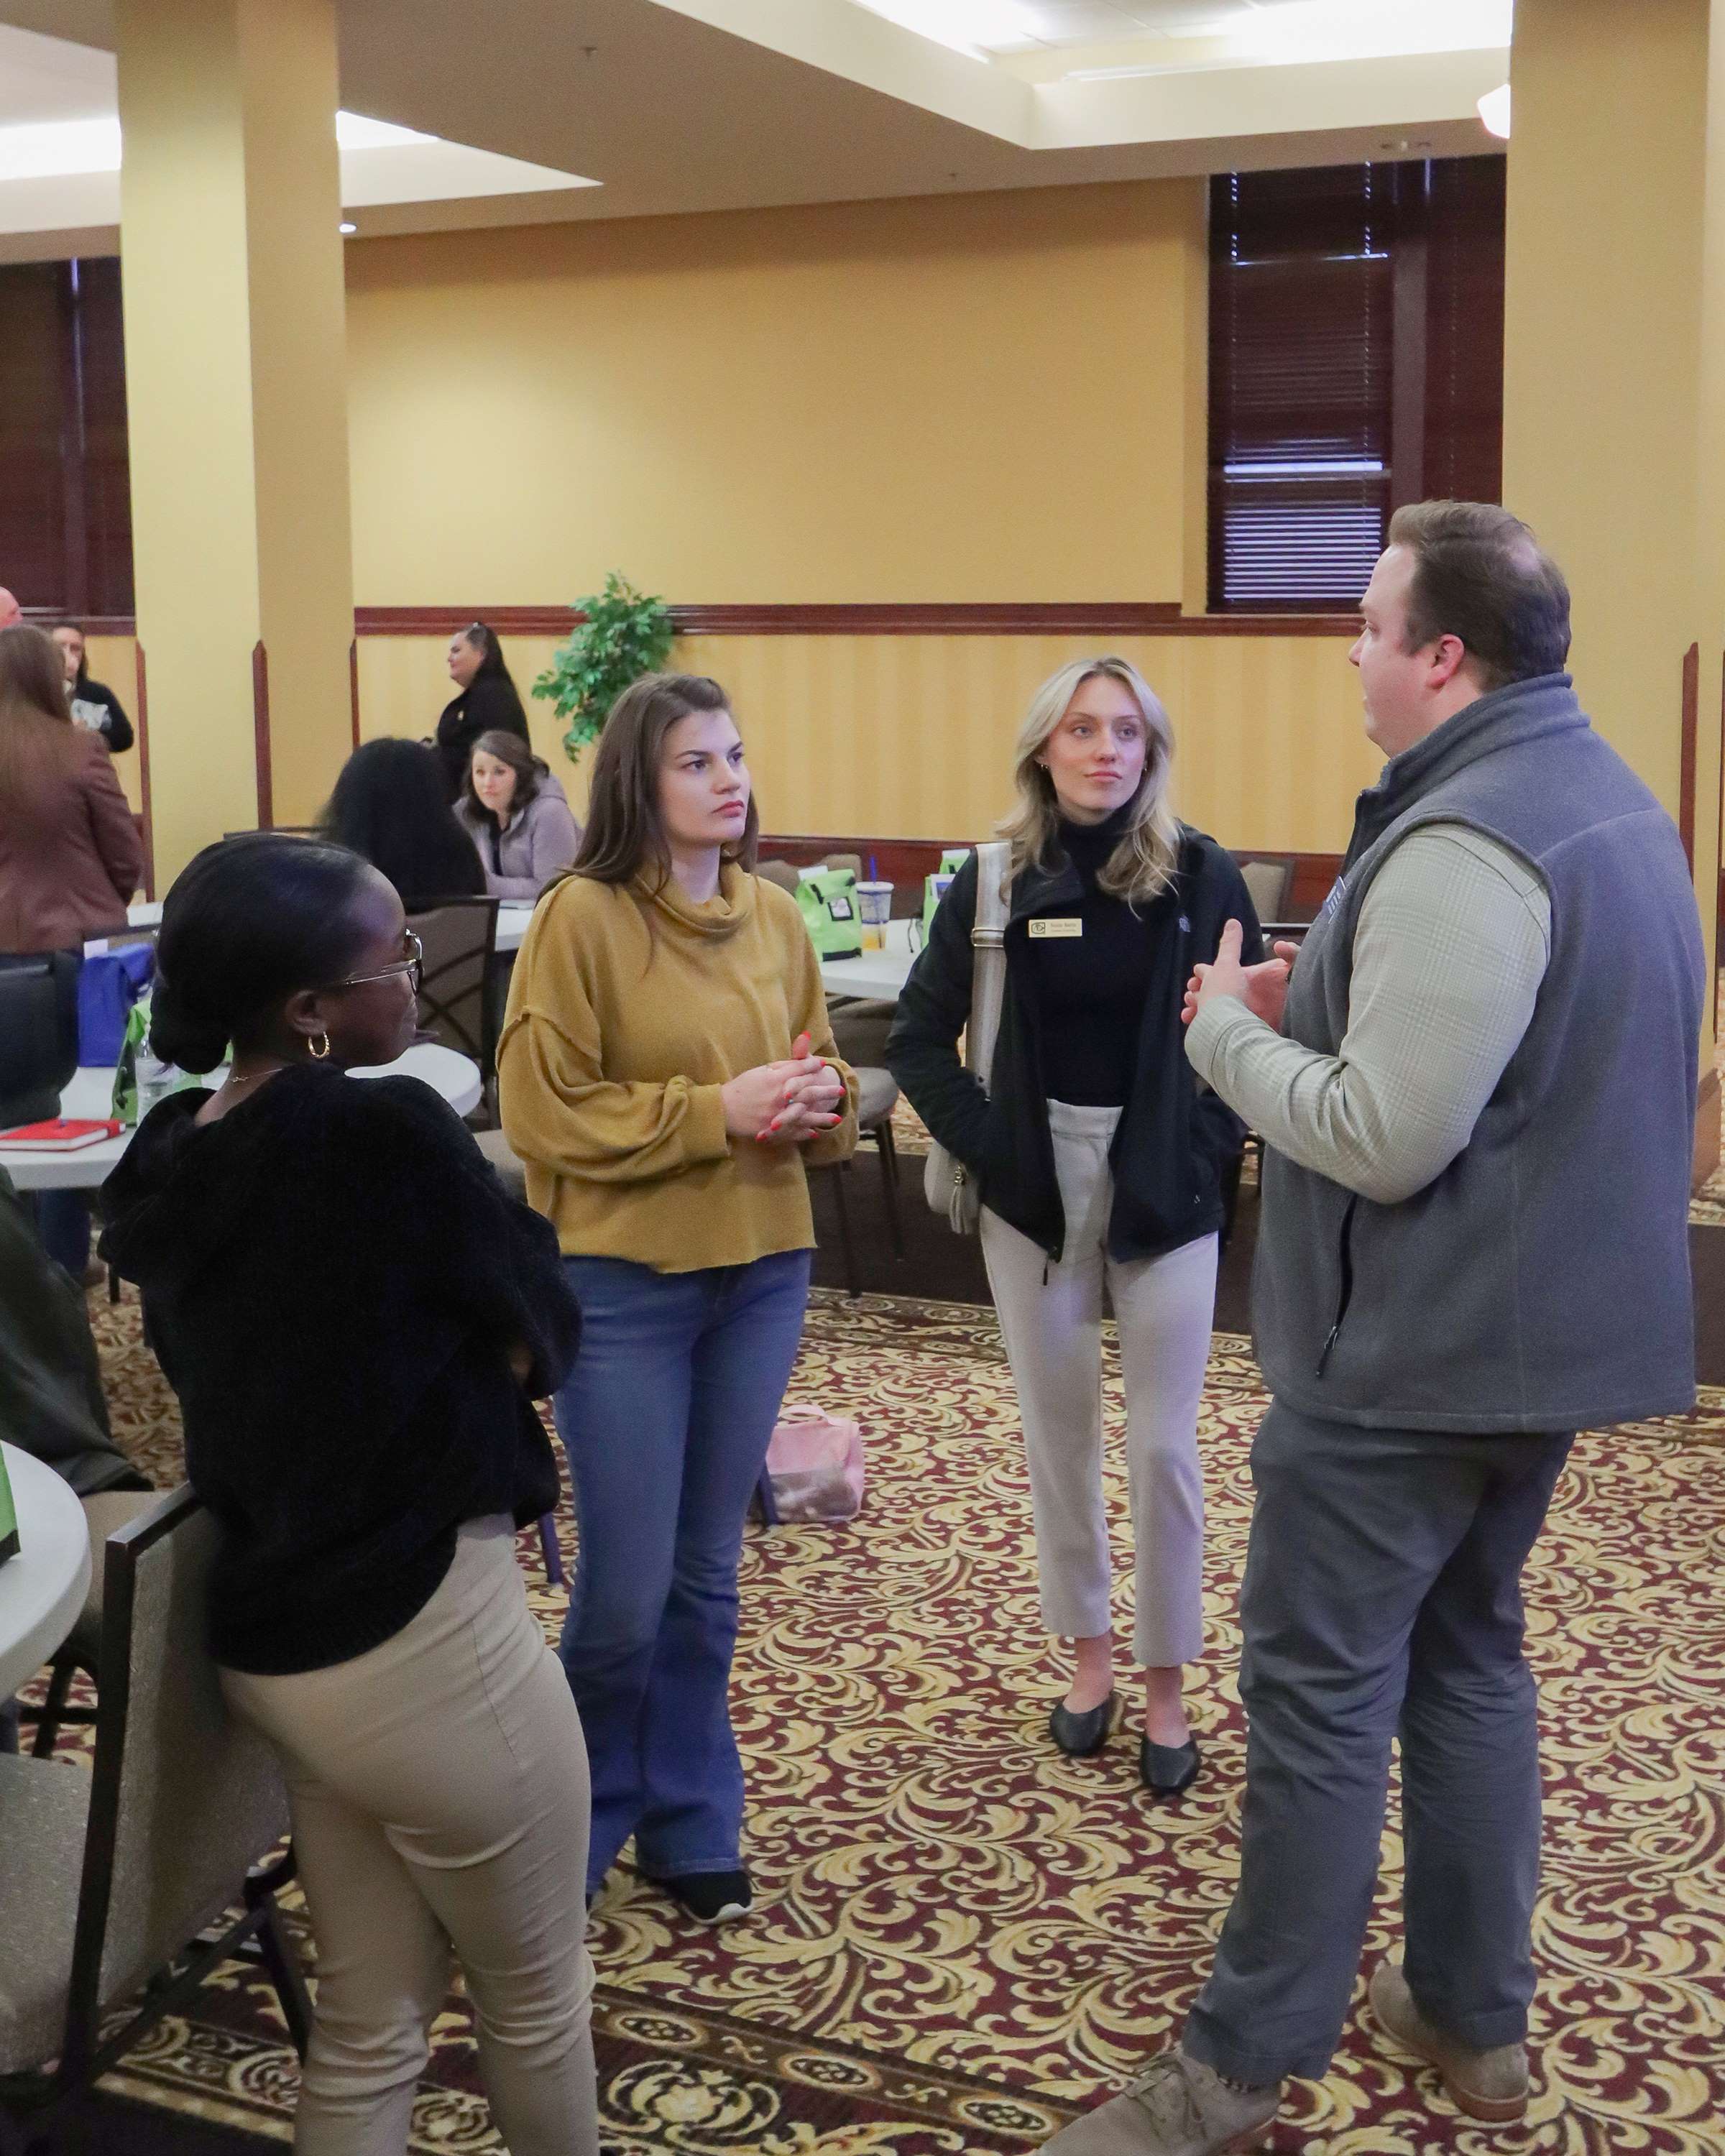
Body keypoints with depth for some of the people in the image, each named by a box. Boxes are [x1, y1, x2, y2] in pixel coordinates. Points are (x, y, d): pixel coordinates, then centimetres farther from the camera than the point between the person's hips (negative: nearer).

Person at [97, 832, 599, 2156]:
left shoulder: (163, 1164, 1)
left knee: (371, 2018, 21)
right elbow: (545, 1338, -10)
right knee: (537, 1993, 18)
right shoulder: (388, 1132, -22)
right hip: (419, 1635, -7)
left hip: (270, 1638, 7)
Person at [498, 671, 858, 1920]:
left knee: (708, 1578, 15)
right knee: (625, 1591, 1)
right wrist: (716, 1110, -20)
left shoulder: (776, 916, 5)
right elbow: (544, 1112, -14)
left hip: (763, 1275, 5)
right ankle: (576, 1822, 25)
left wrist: (822, 1103, -9)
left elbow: (823, 1082, 15)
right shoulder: (581, 916, -11)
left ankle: (689, 1820, 31)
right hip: (622, 1285, -5)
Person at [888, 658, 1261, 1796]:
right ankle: (1090, 1651, 29)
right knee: (1059, 1432, 11)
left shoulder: (1203, 875, -5)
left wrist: (1212, 1144, -10)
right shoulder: (995, 882, -3)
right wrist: (986, 1143, -7)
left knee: (1163, 1446, 2)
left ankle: (1167, 1686, 17)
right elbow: (920, 1040, 2)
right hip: (1035, 1185, 2)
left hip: (1163, 1188, -1)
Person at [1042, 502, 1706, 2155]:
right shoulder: (1612, 804, 10)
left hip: (1414, 1351, -10)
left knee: (1319, 1692, 0)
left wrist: (1228, 1033, -12)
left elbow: (1385, 1140, -27)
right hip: (1545, 1325, 10)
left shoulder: (1462, 844, -23)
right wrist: (1326, 1002, 8)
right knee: (1465, 1655, 19)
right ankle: (1475, 2017, 31)